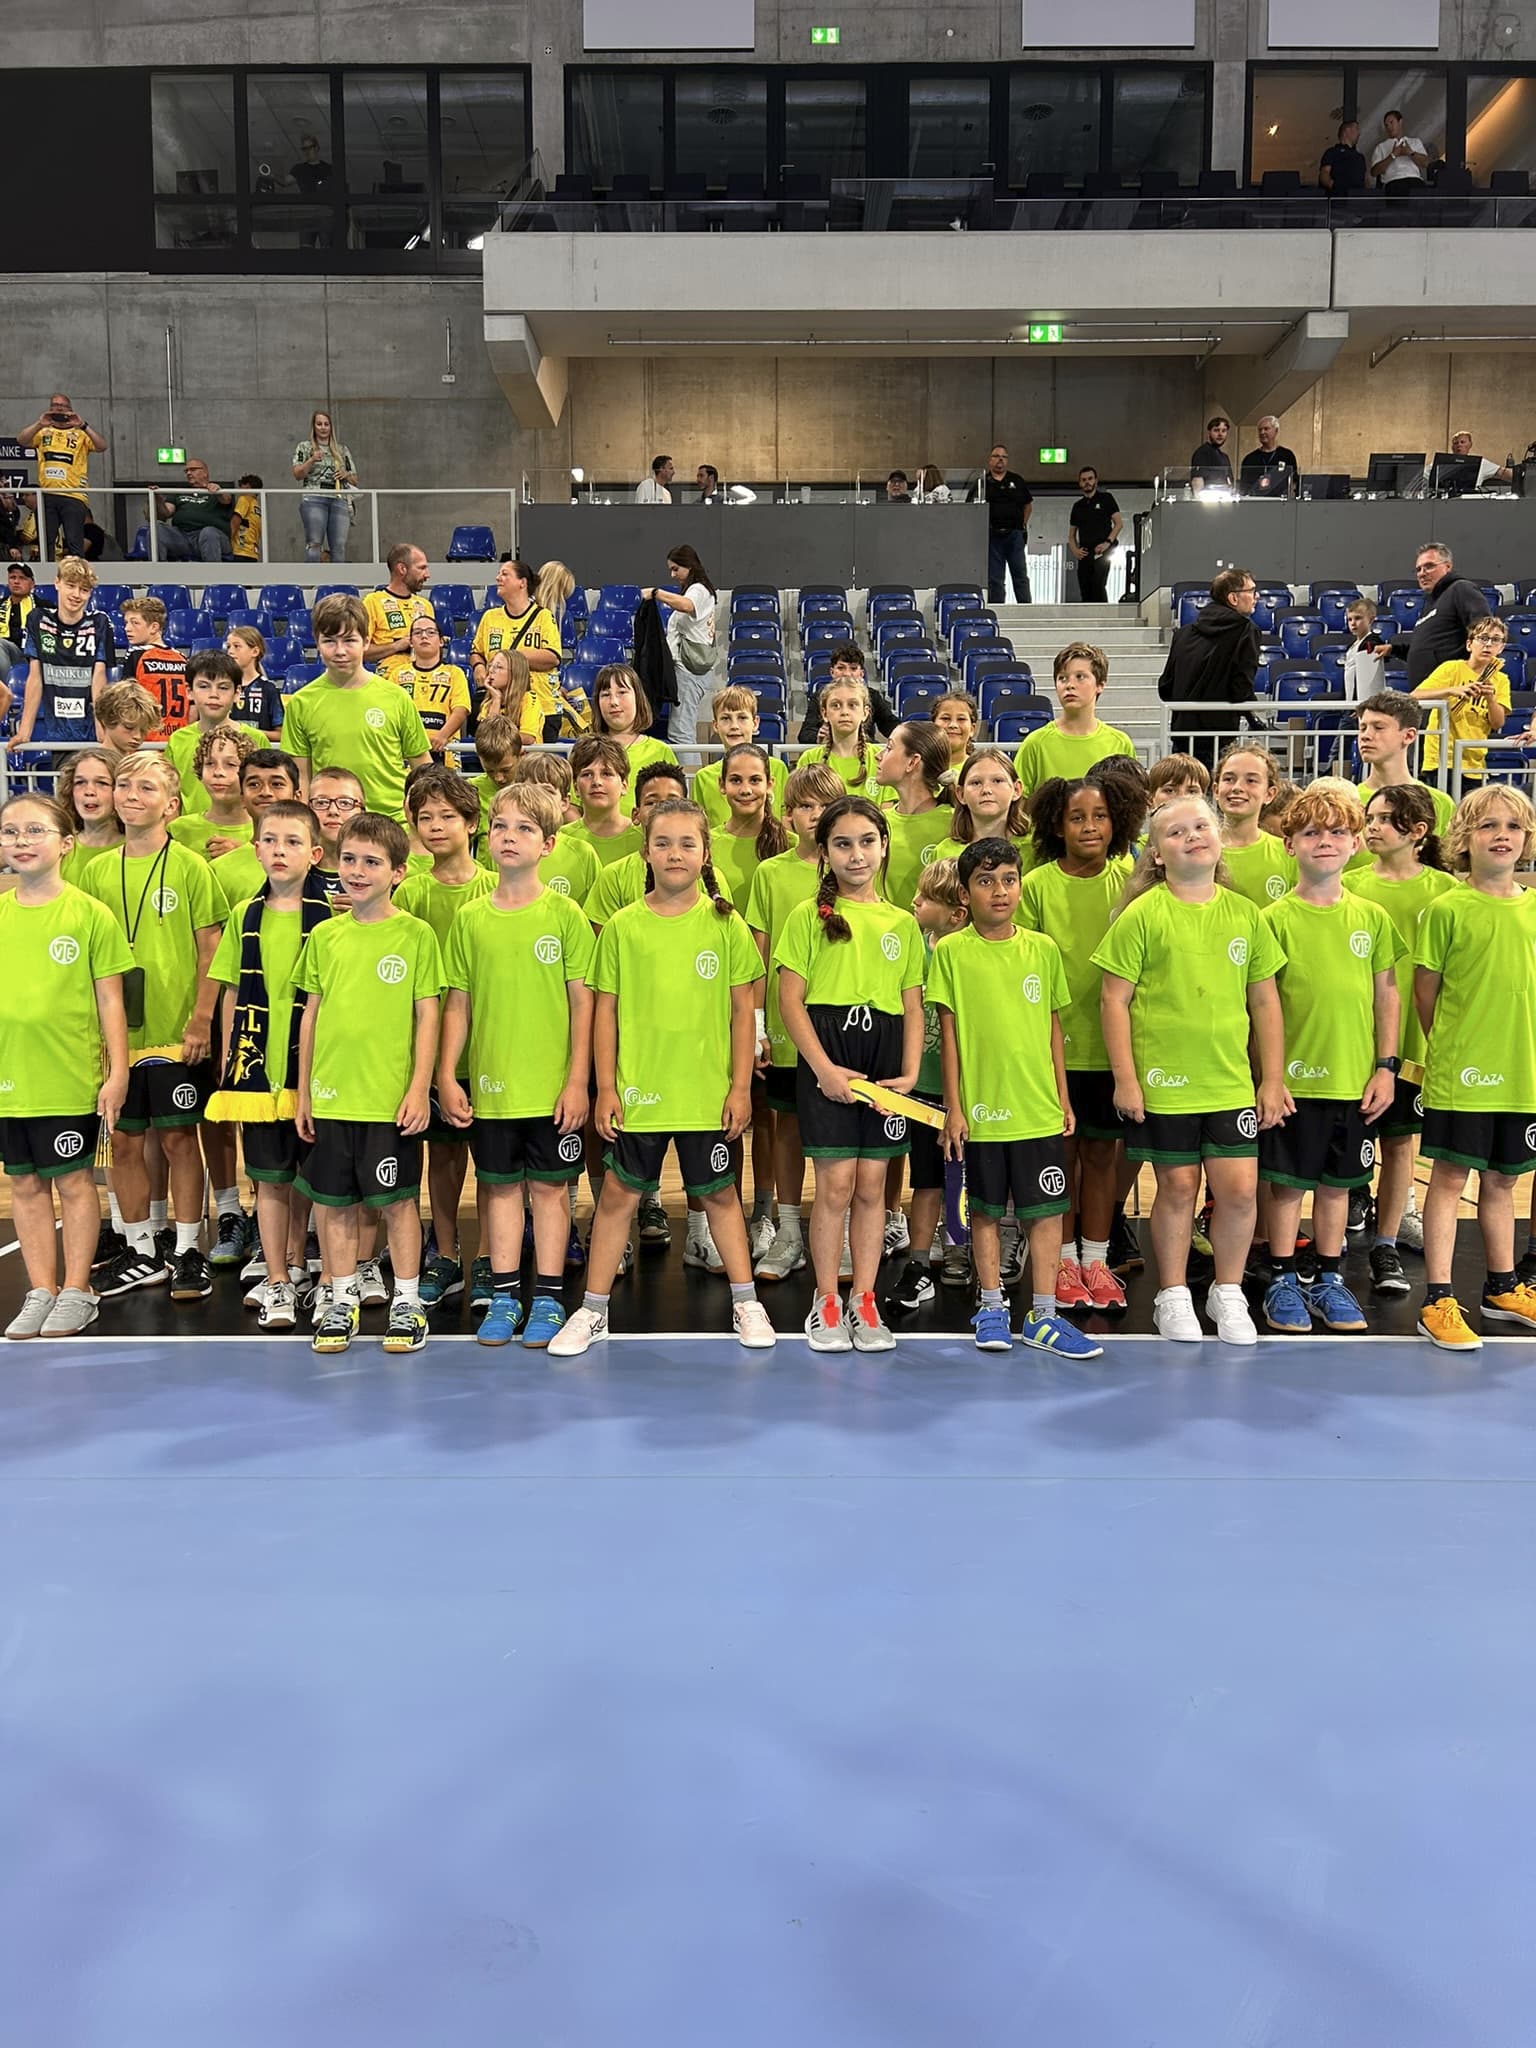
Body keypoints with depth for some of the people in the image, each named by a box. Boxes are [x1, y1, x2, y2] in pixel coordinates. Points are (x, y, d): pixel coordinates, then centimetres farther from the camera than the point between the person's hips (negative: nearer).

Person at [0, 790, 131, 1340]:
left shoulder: (89, 913, -6)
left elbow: (109, 1000, -4)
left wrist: (118, 1072, -7)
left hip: (70, 1077, -4)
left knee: (74, 1180, 6)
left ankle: (76, 1294, 19)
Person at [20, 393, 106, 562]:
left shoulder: (81, 433, 10)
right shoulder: (43, 432, 17)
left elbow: (101, 446, -6)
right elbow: (21, 440, 1)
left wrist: (82, 426, -16)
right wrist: (39, 424, -10)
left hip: (73, 495, -3)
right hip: (46, 495, 3)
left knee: (75, 543, -9)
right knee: (45, 542, 4)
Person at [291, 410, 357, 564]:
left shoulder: (342, 449, 21)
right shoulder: (304, 447, 13)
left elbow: (354, 479, 23)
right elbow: (297, 475, 2)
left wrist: (346, 475, 1)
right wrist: (311, 460, -12)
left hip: (339, 500, 3)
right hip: (314, 499, -3)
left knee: (339, 546, -5)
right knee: (314, 543, -14)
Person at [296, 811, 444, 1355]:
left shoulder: (415, 934, -3)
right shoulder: (324, 935, 6)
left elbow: (427, 1016, -3)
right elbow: (311, 1015, 11)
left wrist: (419, 1088, -9)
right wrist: (303, 1093, 10)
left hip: (391, 1100, -3)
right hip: (331, 1098, 4)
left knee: (397, 1200, 4)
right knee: (335, 1203, 10)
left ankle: (407, 1303, 18)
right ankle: (343, 1302, 24)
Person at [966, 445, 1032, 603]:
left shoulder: (1017, 480, 10)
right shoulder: (982, 482, 4)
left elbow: (1027, 504, 18)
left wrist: (1023, 525, 10)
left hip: (1014, 534, 1)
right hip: (992, 535, -1)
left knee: (1020, 575, 0)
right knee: (994, 578, 2)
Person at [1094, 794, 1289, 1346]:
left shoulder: (1245, 915, 6)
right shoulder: (1142, 915, -5)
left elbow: (1265, 1000, 11)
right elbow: (1114, 999, -5)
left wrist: (1274, 1080, 9)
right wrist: (1125, 1077, -8)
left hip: (1231, 1081, 3)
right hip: (1163, 1082, -3)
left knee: (1240, 1188, 1)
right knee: (1178, 1187, 6)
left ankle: (1227, 1292, 23)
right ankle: (1173, 1296, 25)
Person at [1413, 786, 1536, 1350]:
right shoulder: (1446, 910, -8)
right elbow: (1425, 990, -4)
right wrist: (1448, 1047, 1)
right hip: (1460, 1072, -5)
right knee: (1450, 1178, -1)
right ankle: (1438, 1301, 4)